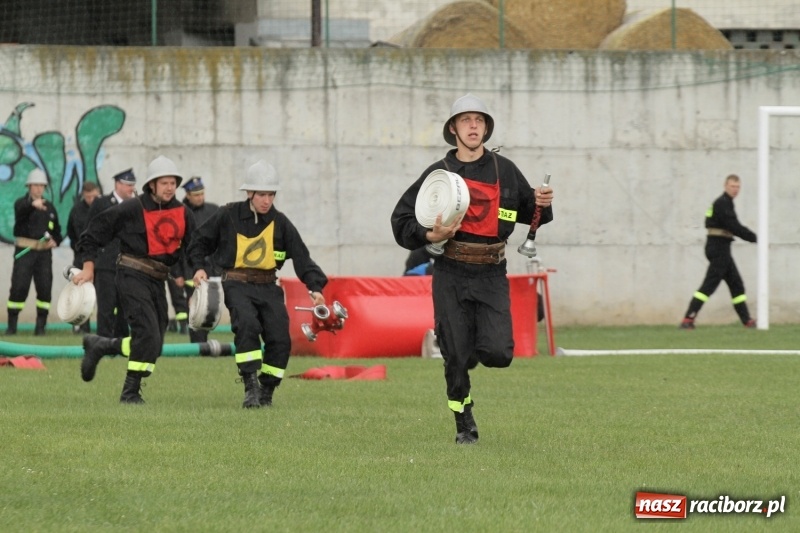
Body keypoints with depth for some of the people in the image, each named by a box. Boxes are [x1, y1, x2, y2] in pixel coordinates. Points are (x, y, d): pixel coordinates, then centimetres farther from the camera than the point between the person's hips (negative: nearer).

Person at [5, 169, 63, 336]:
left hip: (44, 252, 3)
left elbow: (57, 230, 21)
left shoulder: (49, 207, 13)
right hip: (24, 251, -3)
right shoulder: (21, 203, 0)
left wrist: (55, 241, -2)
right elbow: (21, 211, -26)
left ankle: (41, 325, 4)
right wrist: (33, 204, -47)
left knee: (45, 288, -3)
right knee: (19, 287, -7)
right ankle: (12, 325, -1)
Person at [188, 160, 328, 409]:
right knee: (247, 325, -29)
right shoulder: (228, 216, -1)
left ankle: (266, 393, 10)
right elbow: (200, 242, 11)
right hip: (237, 284, -3)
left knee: (280, 338, -8)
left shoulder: (280, 223, 3)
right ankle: (251, 388, -27)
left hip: (268, 287, 3)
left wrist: (315, 287, -16)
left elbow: (301, 257, -2)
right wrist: (199, 267, -6)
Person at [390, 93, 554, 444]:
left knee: (498, 353, -14)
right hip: (451, 274, -1)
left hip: (492, 274, 1)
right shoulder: (439, 173, 3)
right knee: (456, 356, -1)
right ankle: (464, 425, 17)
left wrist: (540, 204, -3)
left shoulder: (504, 171, 8)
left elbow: (528, 211, 20)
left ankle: (471, 351, 22)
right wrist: (430, 236, -13)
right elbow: (401, 220, 5)